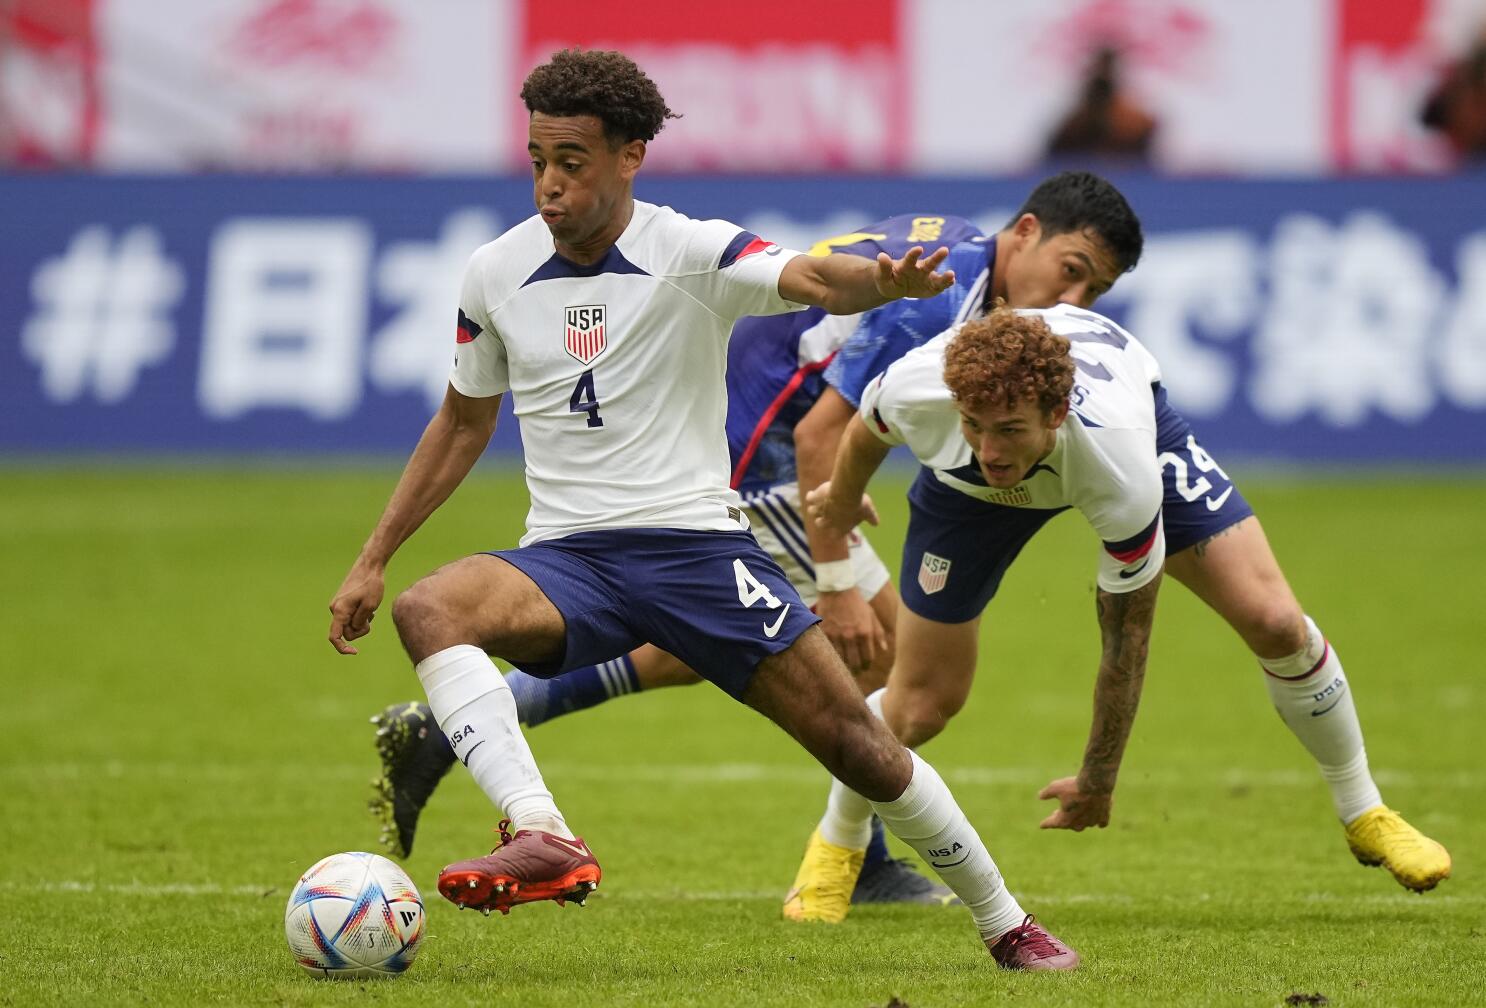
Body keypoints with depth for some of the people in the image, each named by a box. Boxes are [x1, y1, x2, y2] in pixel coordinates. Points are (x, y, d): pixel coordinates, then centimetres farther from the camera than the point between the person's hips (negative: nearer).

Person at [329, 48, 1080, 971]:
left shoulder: (692, 254, -7)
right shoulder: (495, 275, 5)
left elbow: (812, 280, -27)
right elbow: (464, 422, 19)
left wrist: (881, 282, -52)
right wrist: (373, 560, 18)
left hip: (696, 542, -2)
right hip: (565, 561, 2)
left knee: (856, 742, -7)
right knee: (428, 610, -30)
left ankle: (1005, 923, 13)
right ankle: (544, 839, -44)